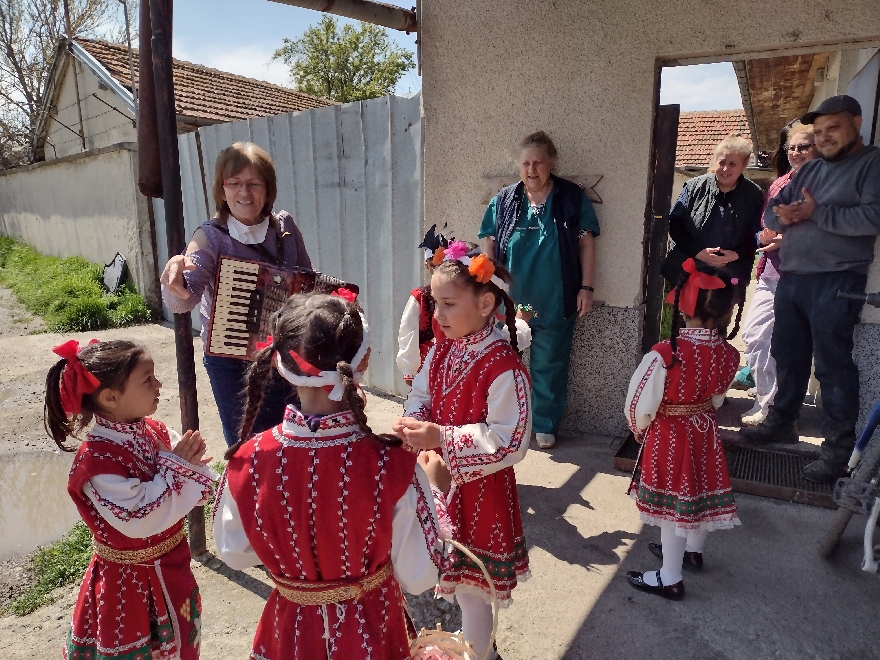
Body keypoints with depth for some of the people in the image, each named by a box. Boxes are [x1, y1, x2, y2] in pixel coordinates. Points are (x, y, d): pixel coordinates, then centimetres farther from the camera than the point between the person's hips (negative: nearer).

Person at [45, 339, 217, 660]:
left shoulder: (156, 431, -6)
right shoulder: (96, 459, -26)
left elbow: (194, 491, -1)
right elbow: (139, 521, -31)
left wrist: (191, 465, -23)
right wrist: (174, 467, -26)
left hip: (172, 567, 6)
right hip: (130, 582, -6)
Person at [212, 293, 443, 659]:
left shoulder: (247, 461, -22)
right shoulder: (391, 464, -29)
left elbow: (234, 553, -3)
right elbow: (418, 578, -16)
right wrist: (436, 487, -7)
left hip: (289, 629, 2)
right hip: (371, 630, -2)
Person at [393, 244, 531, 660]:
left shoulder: (503, 367, -25)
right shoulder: (442, 351, -2)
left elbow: (510, 442, -24)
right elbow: (421, 396, 9)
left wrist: (442, 438, -28)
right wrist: (413, 424, -13)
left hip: (479, 491, -7)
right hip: (440, 481, 7)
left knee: (471, 588, 10)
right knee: (455, 579, 24)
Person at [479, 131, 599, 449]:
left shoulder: (572, 198, 0)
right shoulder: (504, 200, 4)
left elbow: (586, 243, 1)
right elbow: (490, 246, 7)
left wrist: (586, 286, -4)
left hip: (555, 302, -1)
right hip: (510, 301, 2)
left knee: (549, 364, 9)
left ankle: (545, 425, 25)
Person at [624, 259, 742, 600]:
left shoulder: (665, 354, -29)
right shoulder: (728, 355, -12)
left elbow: (640, 402, -18)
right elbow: (717, 398, 4)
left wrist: (639, 428, 2)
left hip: (667, 436, -5)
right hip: (704, 431, 6)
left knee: (672, 504, 7)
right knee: (701, 491, 23)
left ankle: (670, 578, 23)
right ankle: (693, 550, 48)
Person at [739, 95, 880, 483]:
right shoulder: (808, 171, 20)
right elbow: (770, 212, 16)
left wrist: (816, 213, -13)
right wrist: (784, 216, -6)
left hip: (836, 283, -7)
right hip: (791, 278, 7)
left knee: (833, 365, -4)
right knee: (788, 356, 14)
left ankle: (838, 449, 5)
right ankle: (782, 422, 29)